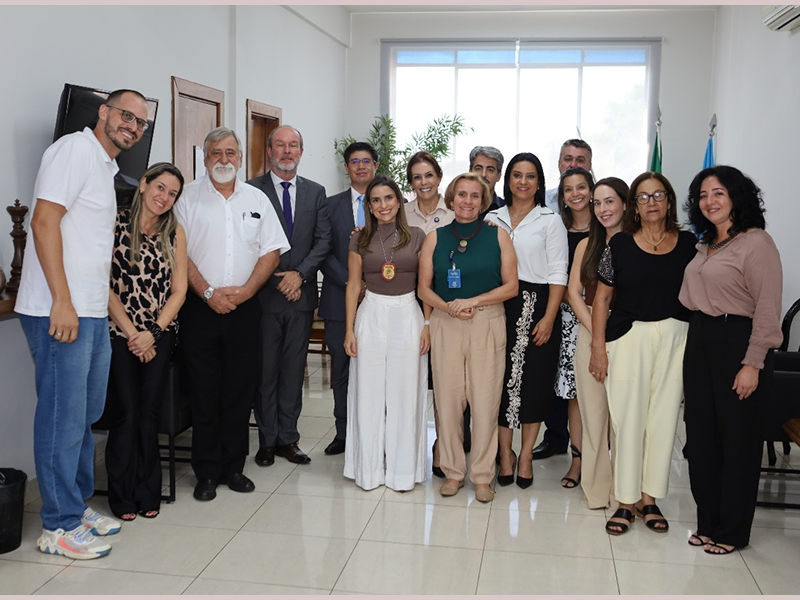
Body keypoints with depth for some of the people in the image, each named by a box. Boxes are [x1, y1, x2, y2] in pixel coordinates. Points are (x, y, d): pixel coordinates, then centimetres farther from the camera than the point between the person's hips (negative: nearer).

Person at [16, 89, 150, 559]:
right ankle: (60, 526, 8)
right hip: (61, 311, -10)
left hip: (94, 313, 10)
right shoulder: (76, 150, -8)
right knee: (64, 418, -3)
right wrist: (62, 301, -21)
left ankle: (77, 506, 28)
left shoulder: (108, 168, 21)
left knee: (87, 415, 15)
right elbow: (44, 222, -17)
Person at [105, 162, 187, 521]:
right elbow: (106, 287, -3)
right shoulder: (116, 225, 0)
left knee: (148, 411, -3)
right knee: (126, 413, -8)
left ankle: (148, 493, 12)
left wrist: (152, 333, -5)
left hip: (159, 334, 2)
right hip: (120, 332, -2)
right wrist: (132, 334, -8)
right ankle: (124, 495, 10)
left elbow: (178, 291, 7)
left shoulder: (175, 232, 10)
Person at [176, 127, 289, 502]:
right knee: (203, 392, 1)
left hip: (244, 307, 2)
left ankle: (233, 467, 18)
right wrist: (208, 293, -12)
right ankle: (206, 472, 12)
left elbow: (271, 251, 6)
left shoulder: (256, 199, 11)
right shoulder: (188, 197, 3)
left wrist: (244, 290, -7)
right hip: (200, 307, -2)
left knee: (240, 390, 6)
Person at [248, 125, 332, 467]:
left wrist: (300, 274, -10)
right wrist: (276, 280, -10)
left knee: (294, 371, 8)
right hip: (264, 294, -3)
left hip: (301, 294, 3)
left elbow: (323, 241, 4)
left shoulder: (315, 193, 10)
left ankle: (287, 438, 18)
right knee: (265, 370, 4)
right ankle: (267, 440, 15)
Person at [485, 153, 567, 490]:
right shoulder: (492, 219, 10)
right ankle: (505, 452, 15)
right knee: (502, 377, 3)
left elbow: (558, 274, -4)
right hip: (499, 307, 2)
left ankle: (526, 454, 15)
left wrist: (548, 318, -13)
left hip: (537, 307, -2)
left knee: (534, 380, 2)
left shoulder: (550, 221, 1)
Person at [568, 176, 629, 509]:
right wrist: (595, 330, -6)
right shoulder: (587, 245, 13)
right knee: (592, 411, 5)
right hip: (589, 333, 3)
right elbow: (574, 291, 7)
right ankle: (596, 488, 15)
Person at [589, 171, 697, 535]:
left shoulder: (688, 244, 6)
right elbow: (602, 298, 3)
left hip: (675, 338, 2)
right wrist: (598, 347, -2)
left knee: (663, 418, 6)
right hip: (628, 337, -1)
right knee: (627, 418, 0)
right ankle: (626, 501, 12)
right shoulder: (620, 245, 2)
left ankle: (649, 498, 19)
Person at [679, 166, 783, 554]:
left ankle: (731, 530, 16)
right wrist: (696, 339, 6)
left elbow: (767, 308, -14)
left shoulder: (756, 242, -9)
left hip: (736, 343, -8)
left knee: (737, 439, 3)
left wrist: (753, 363, -18)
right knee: (701, 437, 11)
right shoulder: (705, 245, 15)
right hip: (699, 342, 8)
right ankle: (708, 522, 24)